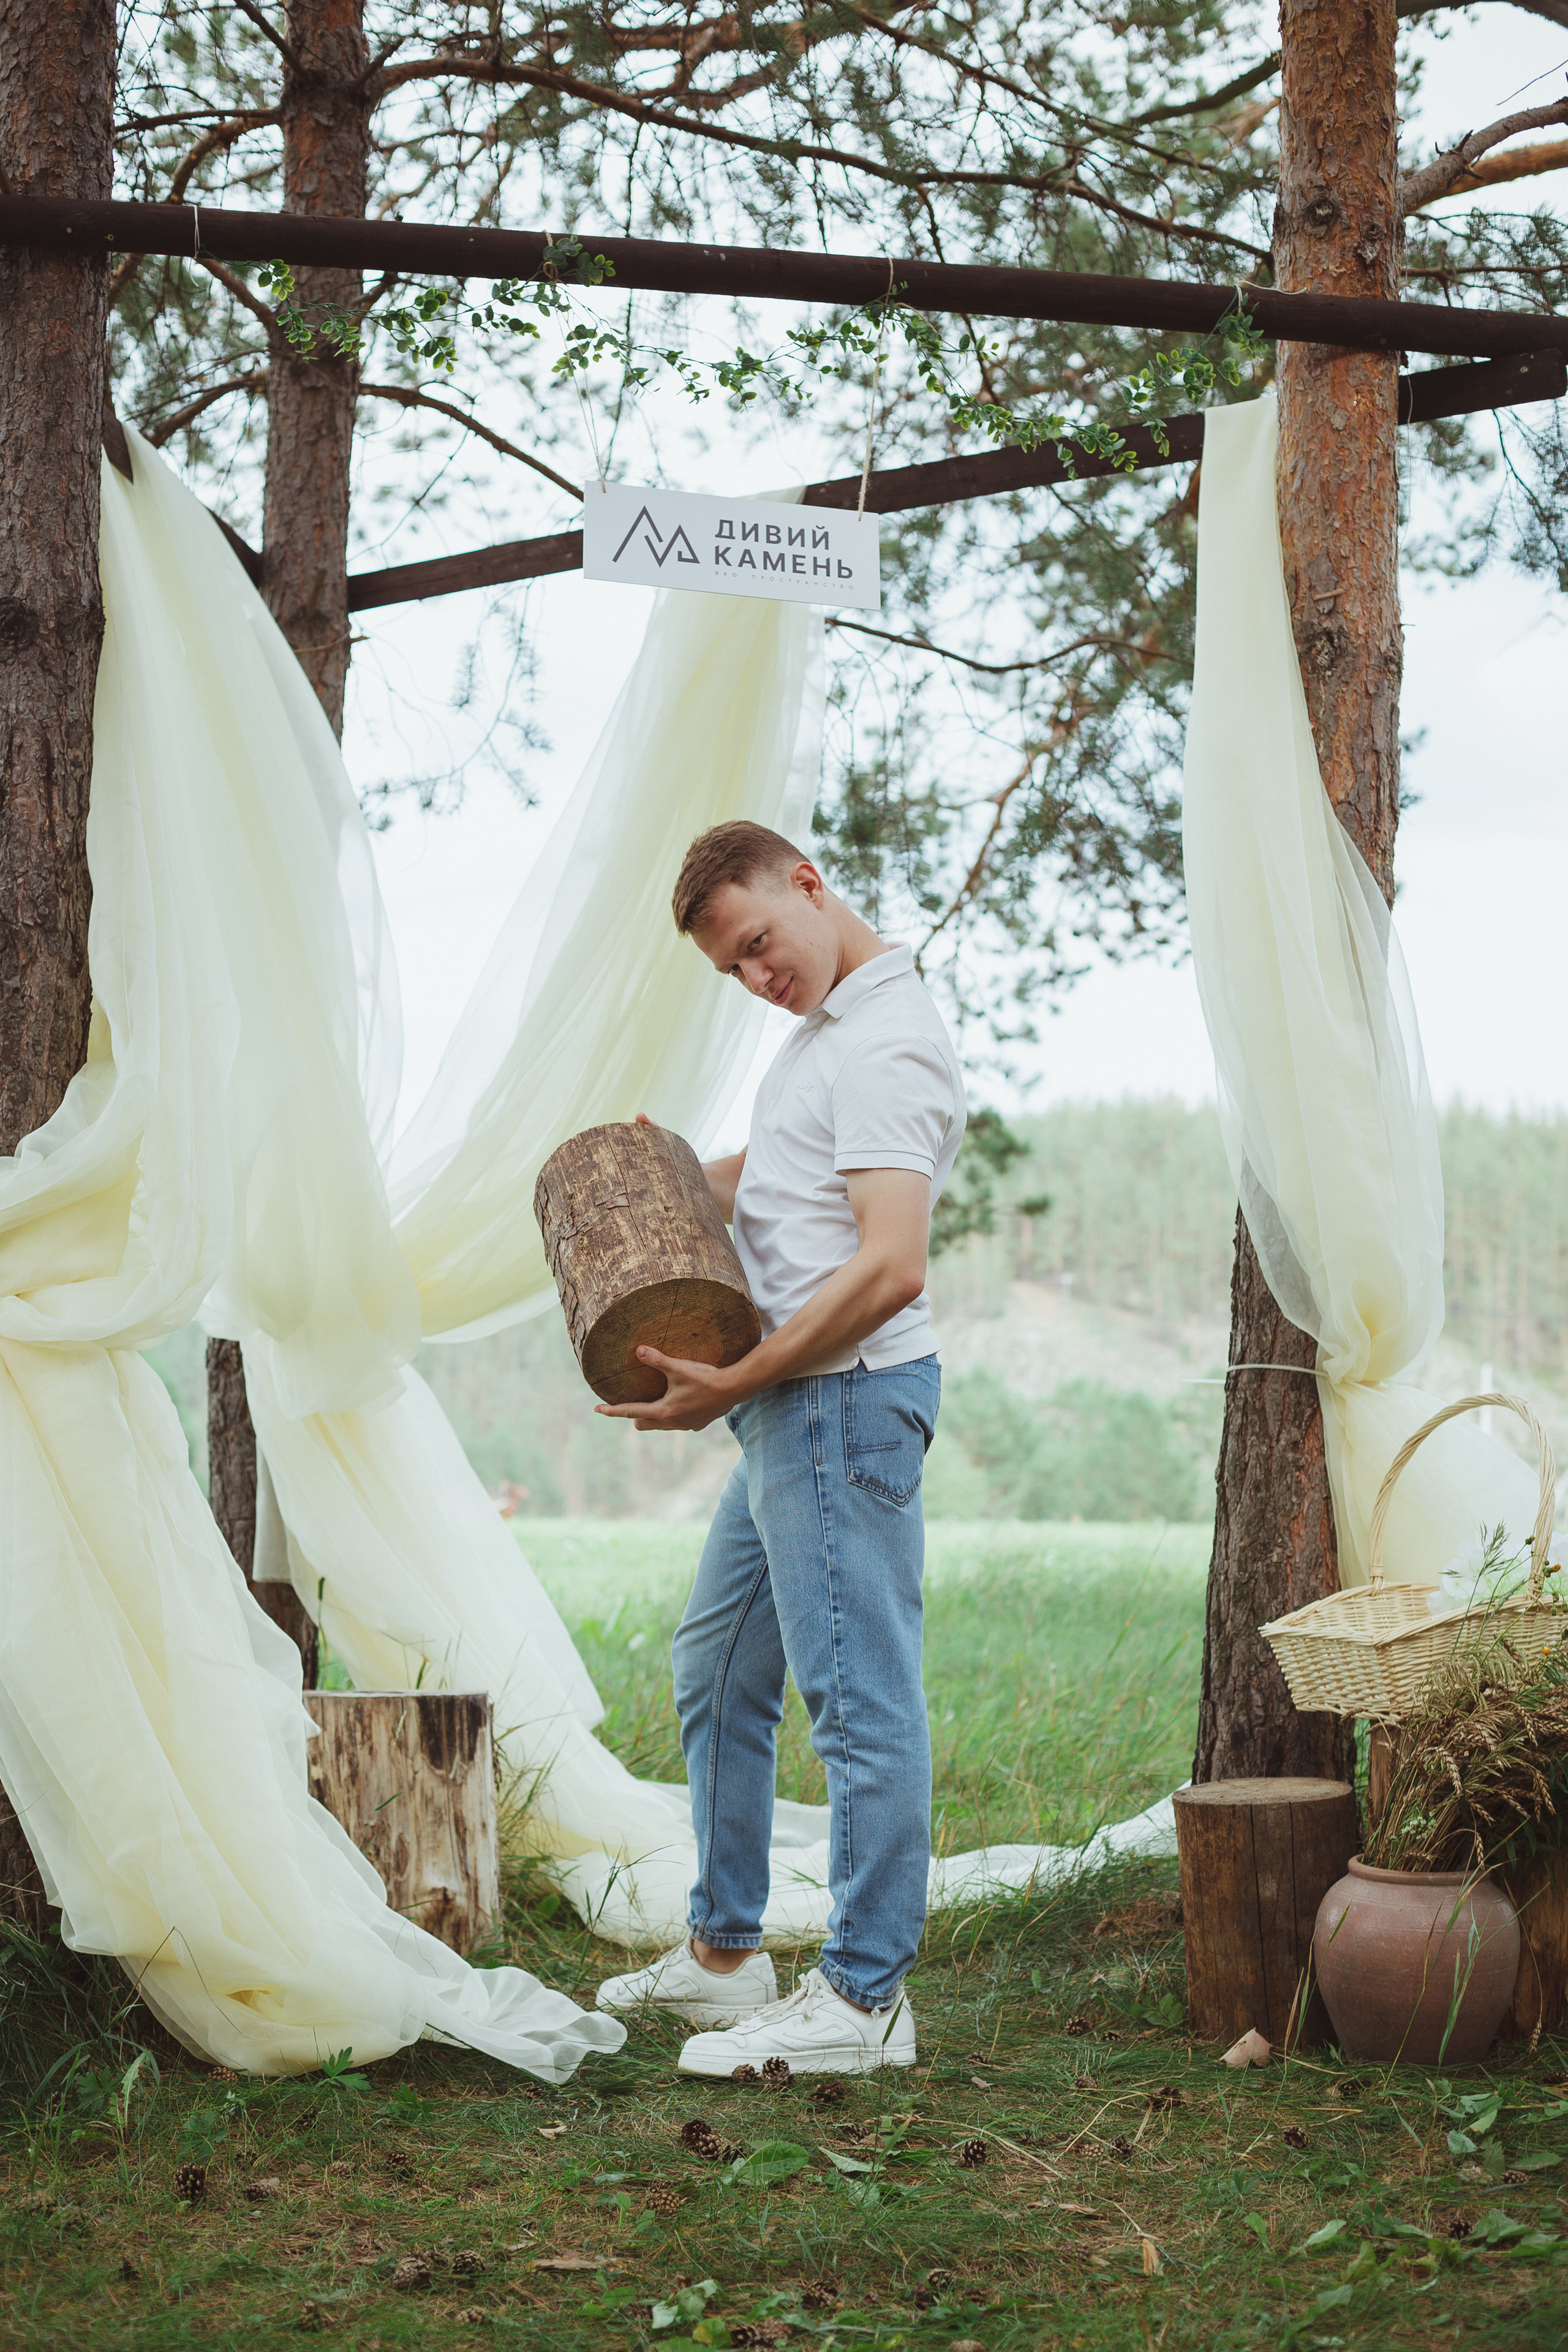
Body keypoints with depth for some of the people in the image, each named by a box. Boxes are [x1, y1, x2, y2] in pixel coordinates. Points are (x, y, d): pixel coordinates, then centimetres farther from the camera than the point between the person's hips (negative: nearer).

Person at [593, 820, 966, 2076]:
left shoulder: (887, 1045, -17)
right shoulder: (828, 1025, 16)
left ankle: (865, 1998, -2)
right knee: (719, 1672, 18)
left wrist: (733, 1384, -22)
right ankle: (724, 1951, 29)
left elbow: (889, 1267, -25)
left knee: (859, 1693, -7)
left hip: (846, 1396, -11)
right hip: (794, 1407, 11)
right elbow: (775, 1176, 32)